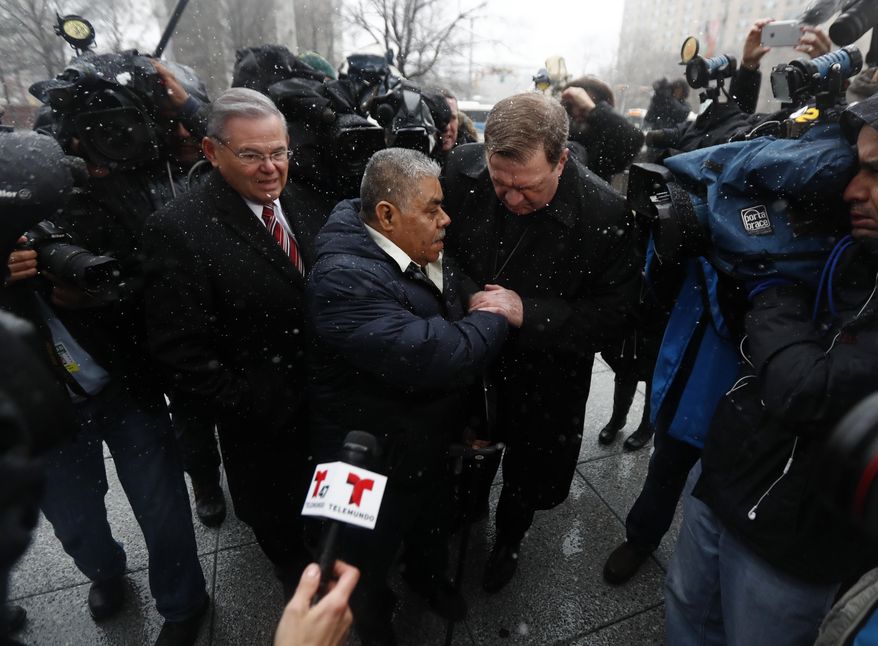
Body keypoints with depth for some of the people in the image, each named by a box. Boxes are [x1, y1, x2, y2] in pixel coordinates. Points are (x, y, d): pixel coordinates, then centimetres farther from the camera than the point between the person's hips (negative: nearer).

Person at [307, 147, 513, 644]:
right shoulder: (346, 277, -32)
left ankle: (429, 576, 63)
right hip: (376, 460, -6)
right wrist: (493, 318, -24)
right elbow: (429, 357, -41)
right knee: (372, 555, 23)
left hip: (433, 441, 7)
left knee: (437, 522, 31)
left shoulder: (425, 253, -5)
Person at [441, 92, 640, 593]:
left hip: (544, 378, -2)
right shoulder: (464, 169, -17)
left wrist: (528, 312, -32)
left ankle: (509, 537, 57)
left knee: (528, 472, 22)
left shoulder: (604, 213, -26)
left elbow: (614, 318, -20)